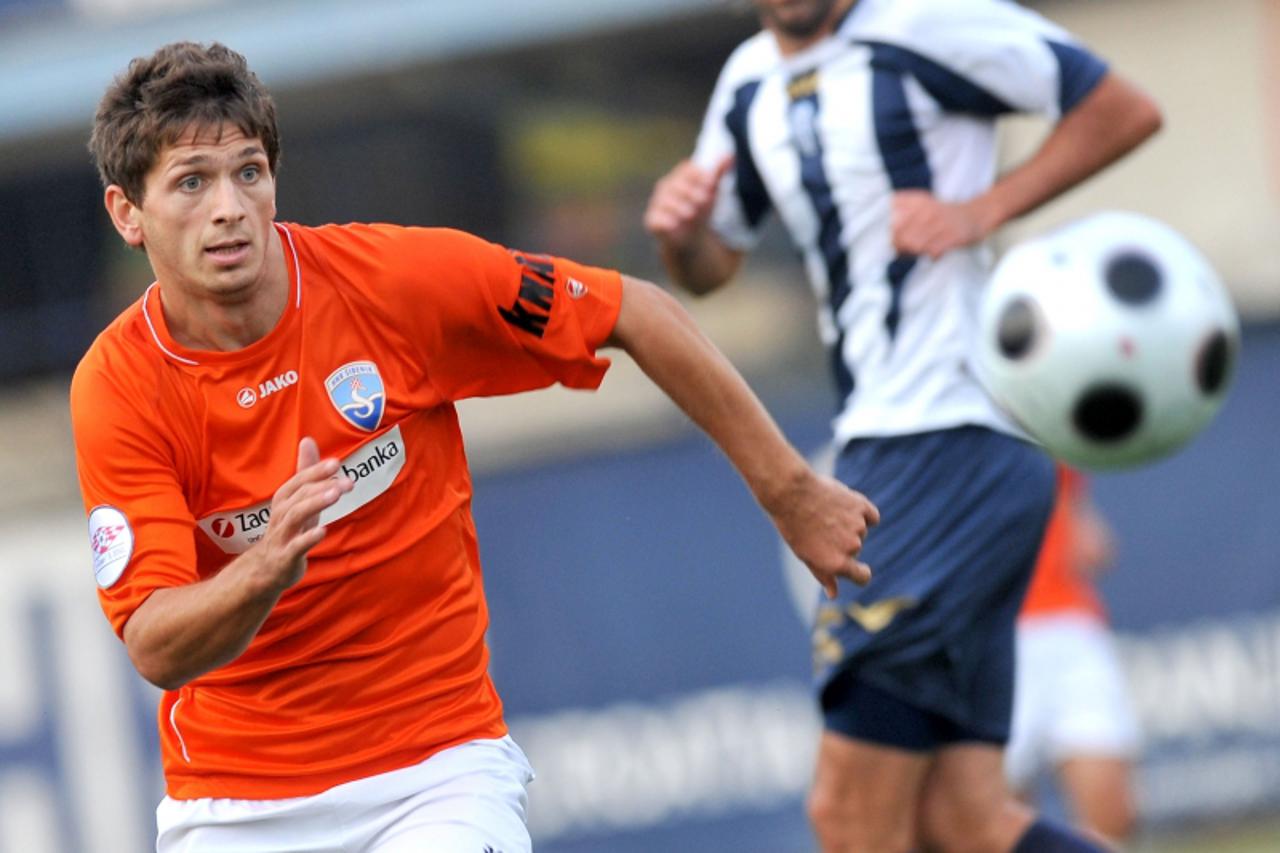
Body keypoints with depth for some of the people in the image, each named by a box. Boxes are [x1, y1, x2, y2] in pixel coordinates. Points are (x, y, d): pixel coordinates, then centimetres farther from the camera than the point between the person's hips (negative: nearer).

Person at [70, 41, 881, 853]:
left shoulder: (394, 279, -12)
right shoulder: (117, 391, -12)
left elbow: (639, 315, -2)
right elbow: (157, 651, -19)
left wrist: (789, 490, 0)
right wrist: (266, 571, -39)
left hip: (437, 765, -1)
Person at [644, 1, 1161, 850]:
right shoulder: (752, 84, 17)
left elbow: (1126, 109, -3)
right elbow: (711, 266, 28)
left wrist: (982, 212, -12)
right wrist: (680, 230, 5)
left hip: (957, 444, -9)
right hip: (883, 454, 9)